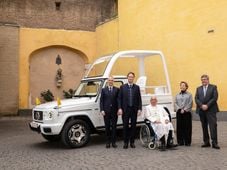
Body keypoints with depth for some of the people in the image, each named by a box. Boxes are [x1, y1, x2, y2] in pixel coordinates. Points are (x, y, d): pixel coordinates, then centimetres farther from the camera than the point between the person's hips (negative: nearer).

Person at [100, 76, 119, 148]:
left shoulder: (117, 89, 5)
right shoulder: (104, 90, 7)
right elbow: (101, 100, 3)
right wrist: (102, 110, -6)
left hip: (114, 111, 0)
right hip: (106, 111, 0)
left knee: (114, 127, 4)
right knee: (107, 127, 7)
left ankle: (113, 142, 11)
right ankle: (108, 142, 15)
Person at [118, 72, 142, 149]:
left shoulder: (137, 87, 7)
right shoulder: (122, 87, 4)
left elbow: (139, 99, 4)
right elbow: (119, 98, 2)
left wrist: (139, 109, -4)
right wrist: (120, 108, -8)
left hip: (134, 109, 1)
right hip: (125, 109, -1)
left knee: (133, 126, 6)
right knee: (125, 126, 3)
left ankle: (132, 142, 15)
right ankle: (125, 142, 11)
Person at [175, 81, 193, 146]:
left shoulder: (189, 95, 4)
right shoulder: (177, 95, 14)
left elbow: (190, 104, -3)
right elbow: (175, 103, 7)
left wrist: (184, 110, -12)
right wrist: (179, 109, -8)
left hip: (187, 112, -3)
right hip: (179, 113, 3)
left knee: (187, 127, -2)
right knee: (179, 127, 3)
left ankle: (187, 142, 5)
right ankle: (180, 141, 10)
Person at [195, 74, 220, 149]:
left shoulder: (213, 87, 3)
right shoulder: (198, 89, 14)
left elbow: (215, 98, -7)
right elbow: (196, 99, 4)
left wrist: (207, 105, -15)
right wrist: (202, 105, -13)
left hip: (211, 110, -4)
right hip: (201, 110, 4)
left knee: (213, 126, -8)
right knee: (204, 127, 7)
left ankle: (214, 143, -6)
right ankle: (206, 142, 15)